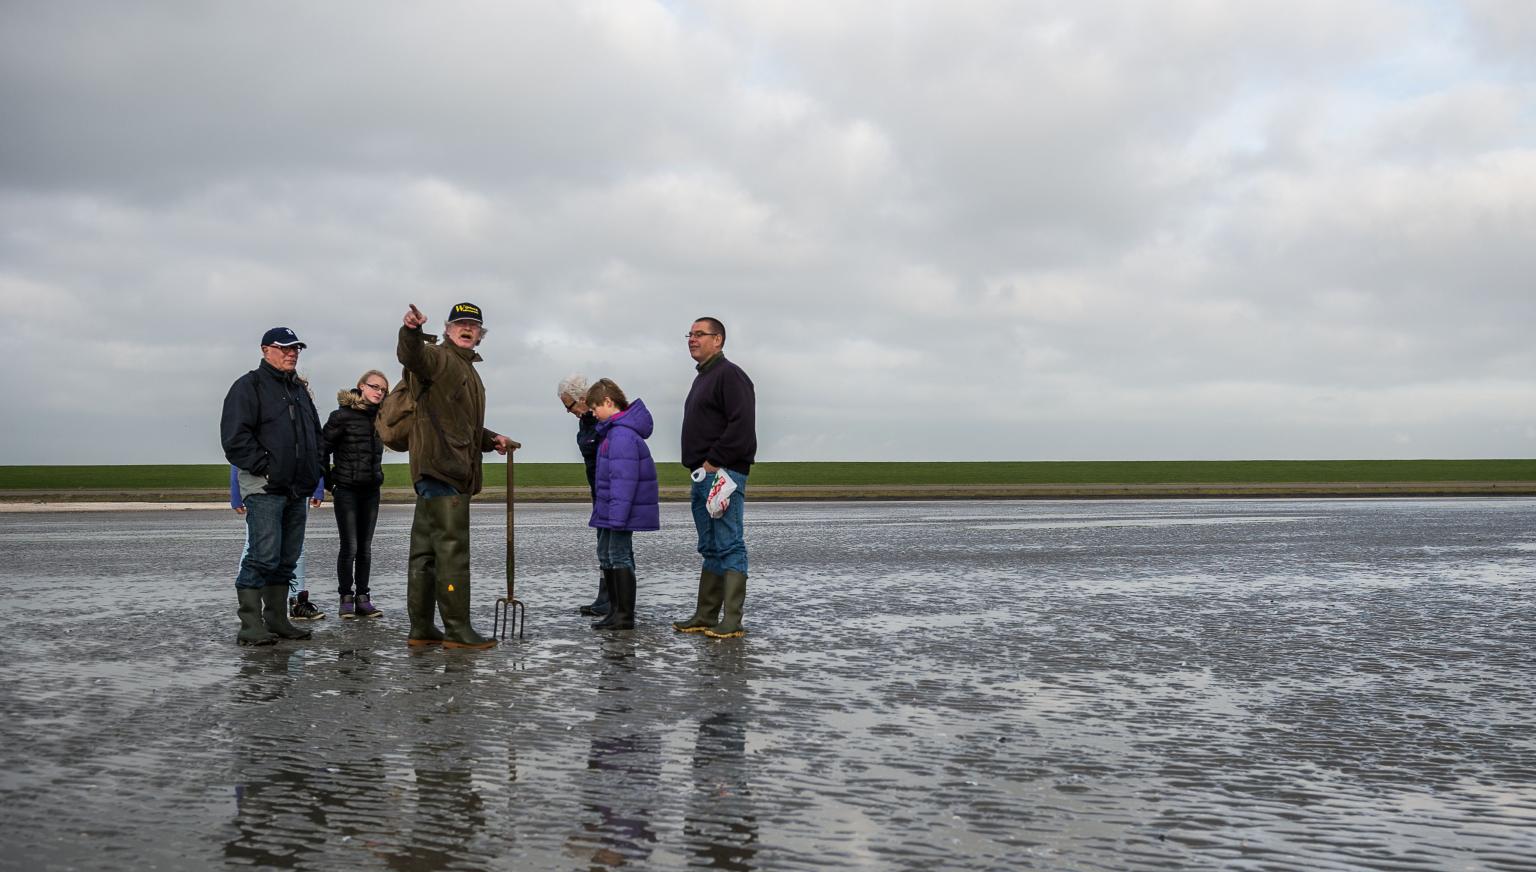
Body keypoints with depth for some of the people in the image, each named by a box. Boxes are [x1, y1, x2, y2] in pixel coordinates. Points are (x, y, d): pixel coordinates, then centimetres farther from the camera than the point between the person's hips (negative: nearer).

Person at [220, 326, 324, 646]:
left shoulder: (299, 390, 21)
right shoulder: (249, 386, -4)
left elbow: (316, 433, 29)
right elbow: (235, 436, -14)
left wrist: (313, 470, 15)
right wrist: (263, 467, -16)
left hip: (297, 489, 8)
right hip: (264, 488, -8)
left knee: (287, 559, 10)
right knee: (263, 557, -13)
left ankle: (277, 620, 16)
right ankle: (251, 625, -11)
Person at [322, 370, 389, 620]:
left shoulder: (379, 417, 8)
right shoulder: (342, 416, -9)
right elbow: (322, 447, -7)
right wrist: (329, 483, -4)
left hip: (371, 489, 5)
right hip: (346, 489, -5)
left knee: (365, 547, 7)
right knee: (350, 546, -5)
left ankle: (362, 599, 13)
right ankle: (346, 599, 5)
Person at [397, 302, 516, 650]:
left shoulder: (468, 370, 28)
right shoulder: (438, 358, -2)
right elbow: (411, 356, -27)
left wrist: (491, 439, 25)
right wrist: (412, 331, -47)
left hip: (455, 470, 10)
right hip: (441, 466, -10)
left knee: (426, 549, 11)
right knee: (452, 547, -10)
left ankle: (421, 628, 16)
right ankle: (457, 629, -7)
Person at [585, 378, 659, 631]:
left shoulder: (622, 435, -21)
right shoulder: (612, 430, 12)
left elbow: (624, 478, -26)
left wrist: (617, 515, -26)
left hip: (622, 508, -11)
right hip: (609, 508, 11)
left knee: (619, 556, -6)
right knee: (606, 555, 17)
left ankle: (625, 616, 0)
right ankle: (615, 610, 26)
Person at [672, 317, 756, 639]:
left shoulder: (729, 375, -9)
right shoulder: (702, 379, 22)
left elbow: (742, 425, -19)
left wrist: (714, 461, -17)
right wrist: (700, 469, 16)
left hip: (722, 474, -10)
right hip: (702, 477, 10)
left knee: (729, 546, -9)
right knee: (710, 549, 12)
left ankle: (731, 621, -9)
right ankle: (706, 616, 15)